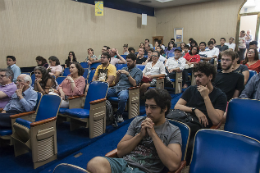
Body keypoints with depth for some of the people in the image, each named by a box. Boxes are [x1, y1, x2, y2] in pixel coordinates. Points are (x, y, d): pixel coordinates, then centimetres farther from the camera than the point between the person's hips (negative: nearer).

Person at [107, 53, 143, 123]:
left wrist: (128, 74, -11)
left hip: (125, 89, -5)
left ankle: (119, 114, -15)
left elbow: (134, 84, -5)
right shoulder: (124, 68, 26)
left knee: (123, 97, -41)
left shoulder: (138, 71, 10)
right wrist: (118, 75, 5)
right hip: (116, 88, 5)